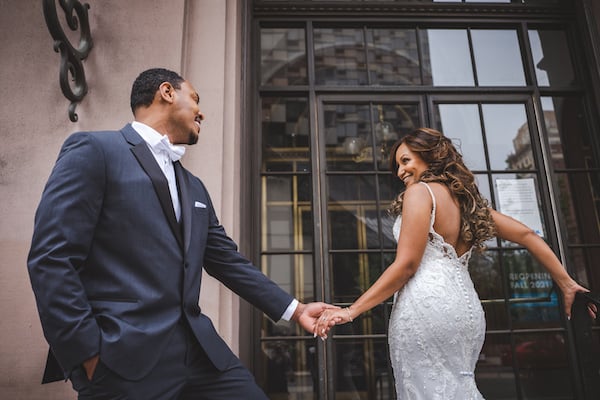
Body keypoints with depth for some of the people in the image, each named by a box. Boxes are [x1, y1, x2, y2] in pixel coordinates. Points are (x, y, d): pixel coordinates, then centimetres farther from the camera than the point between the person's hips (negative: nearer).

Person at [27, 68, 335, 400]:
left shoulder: (195, 188, 19)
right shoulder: (93, 149, -2)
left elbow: (228, 261, 18)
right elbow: (50, 258, -10)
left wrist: (295, 310, 15)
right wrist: (90, 356, -13)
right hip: (127, 358, -6)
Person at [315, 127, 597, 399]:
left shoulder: (420, 191, -5)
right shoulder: (467, 200, 18)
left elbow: (406, 264, -12)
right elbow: (527, 236, 20)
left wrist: (351, 311, -10)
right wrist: (567, 284, 29)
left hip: (426, 306, -8)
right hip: (465, 305, 8)